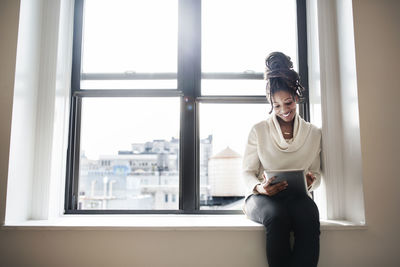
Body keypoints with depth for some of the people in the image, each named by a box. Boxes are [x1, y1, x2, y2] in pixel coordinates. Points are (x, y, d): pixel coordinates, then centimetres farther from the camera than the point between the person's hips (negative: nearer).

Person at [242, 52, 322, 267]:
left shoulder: (314, 134, 13)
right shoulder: (258, 131, 7)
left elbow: (316, 173, 15)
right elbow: (247, 172, 5)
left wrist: (311, 182, -11)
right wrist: (259, 187, -19)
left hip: (297, 195, 2)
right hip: (262, 195, -1)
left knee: (309, 217, -36)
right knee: (277, 216, -38)